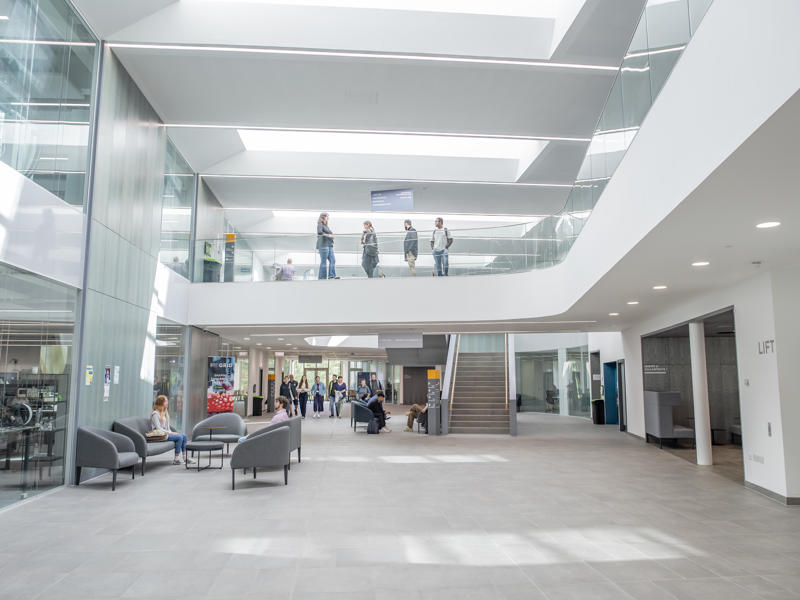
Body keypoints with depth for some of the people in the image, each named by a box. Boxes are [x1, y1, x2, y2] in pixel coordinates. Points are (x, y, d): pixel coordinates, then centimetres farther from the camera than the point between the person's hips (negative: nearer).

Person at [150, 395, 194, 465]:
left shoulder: (164, 412, 19)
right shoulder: (155, 414, -10)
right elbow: (158, 428, -16)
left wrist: (171, 432, 1)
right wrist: (170, 433, -17)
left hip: (167, 433, 8)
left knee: (184, 435, -11)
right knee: (179, 437, -24)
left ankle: (185, 458, -12)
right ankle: (176, 460, -21)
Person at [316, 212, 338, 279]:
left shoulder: (326, 226, 23)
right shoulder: (320, 225, -4)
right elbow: (319, 232, -23)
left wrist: (331, 236, 10)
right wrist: (327, 235, -16)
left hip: (329, 246, 9)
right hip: (323, 245, -9)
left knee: (332, 260, -2)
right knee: (324, 262, -7)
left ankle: (331, 275, -5)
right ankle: (322, 277, -4)